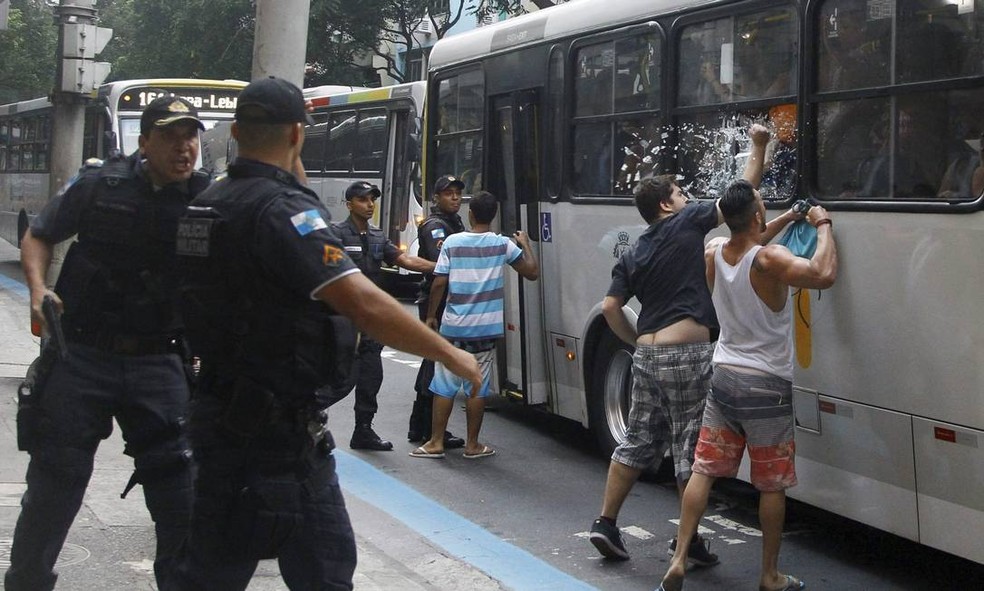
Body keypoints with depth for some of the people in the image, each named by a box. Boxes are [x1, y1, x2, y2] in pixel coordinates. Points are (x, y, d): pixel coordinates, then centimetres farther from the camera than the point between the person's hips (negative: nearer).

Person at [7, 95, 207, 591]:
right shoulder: (101, 184, -4)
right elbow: (38, 237, 7)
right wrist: (38, 289, -9)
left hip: (158, 363, 1)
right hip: (83, 356, 0)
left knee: (177, 486, -1)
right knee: (54, 480, 9)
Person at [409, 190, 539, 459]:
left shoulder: (452, 242, -4)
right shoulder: (502, 245, -3)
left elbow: (439, 283, -5)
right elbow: (532, 271, 3)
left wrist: (431, 315, 6)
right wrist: (525, 243, 19)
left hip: (453, 326, 0)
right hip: (486, 328, 0)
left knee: (444, 386, 7)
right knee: (477, 388, 7)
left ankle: (436, 443, 9)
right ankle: (472, 445, 12)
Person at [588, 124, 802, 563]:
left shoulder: (632, 256, 13)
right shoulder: (686, 224, -2)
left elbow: (611, 307, 7)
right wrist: (758, 148, 10)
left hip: (647, 356, 6)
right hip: (686, 355, -6)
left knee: (638, 441, 16)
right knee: (690, 449, 2)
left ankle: (605, 523, 18)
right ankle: (689, 540, 9)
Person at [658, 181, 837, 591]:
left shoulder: (712, 253, -1)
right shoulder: (769, 260, -21)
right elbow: (824, 275, -33)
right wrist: (823, 226, -17)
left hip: (723, 378, 5)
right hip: (766, 388, -5)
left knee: (703, 472, 10)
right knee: (772, 485, 8)